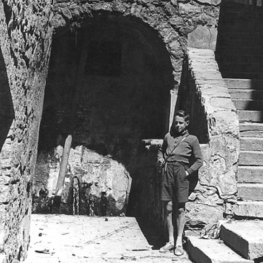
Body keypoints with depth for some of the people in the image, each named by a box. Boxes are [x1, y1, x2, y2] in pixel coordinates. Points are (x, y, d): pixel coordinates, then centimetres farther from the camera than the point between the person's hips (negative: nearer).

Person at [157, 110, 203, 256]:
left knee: (180, 208, -2)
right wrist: (160, 159, 12)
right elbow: (161, 150, 32)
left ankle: (179, 243, 2)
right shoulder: (168, 136, 15)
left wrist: (188, 171, -7)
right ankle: (171, 241, 10)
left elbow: (199, 160, 4)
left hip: (181, 172, -3)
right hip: (168, 171, 3)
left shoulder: (192, 139, 5)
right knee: (168, 208, 2)